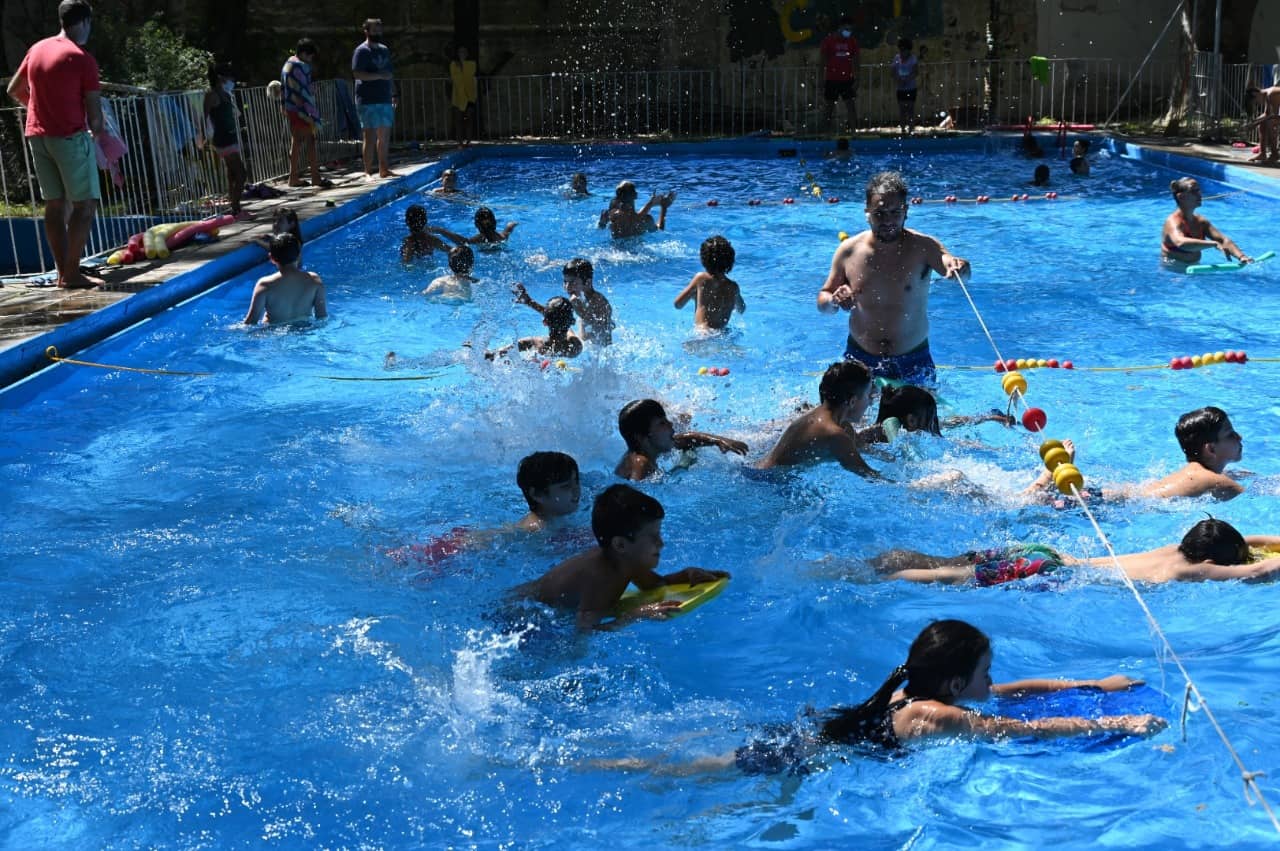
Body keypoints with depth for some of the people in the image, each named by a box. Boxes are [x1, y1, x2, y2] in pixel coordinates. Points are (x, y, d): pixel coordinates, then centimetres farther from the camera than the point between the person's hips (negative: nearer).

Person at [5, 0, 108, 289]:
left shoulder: (37, 49, 12)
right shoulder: (82, 58, -10)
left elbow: (14, 90, 21)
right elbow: (94, 109, -9)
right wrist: (96, 130, 11)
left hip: (37, 135, 7)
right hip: (70, 136, -7)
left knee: (55, 204, 9)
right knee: (85, 204, -4)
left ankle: (63, 272, 10)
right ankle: (72, 273, -10)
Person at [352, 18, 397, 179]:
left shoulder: (384, 50, 17)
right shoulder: (362, 51, -7)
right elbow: (357, 74, -17)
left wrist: (393, 94, 17)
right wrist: (379, 76, -23)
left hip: (384, 99, 8)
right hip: (368, 101, -8)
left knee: (384, 135, 11)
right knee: (370, 136, -8)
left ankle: (384, 169, 19)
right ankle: (368, 172, -6)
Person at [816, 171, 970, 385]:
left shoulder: (923, 247, -11)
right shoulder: (849, 251, -5)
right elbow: (822, 301, 4)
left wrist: (959, 268, -51)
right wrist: (834, 301, -18)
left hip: (913, 362, -1)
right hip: (860, 359, 1)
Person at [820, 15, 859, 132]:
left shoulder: (852, 42, 4)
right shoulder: (828, 41, -3)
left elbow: (855, 62, 7)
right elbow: (823, 62, -1)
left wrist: (856, 79, 0)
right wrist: (822, 81, -3)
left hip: (847, 79, 2)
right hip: (831, 79, -2)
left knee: (851, 105, -6)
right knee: (829, 106, 4)